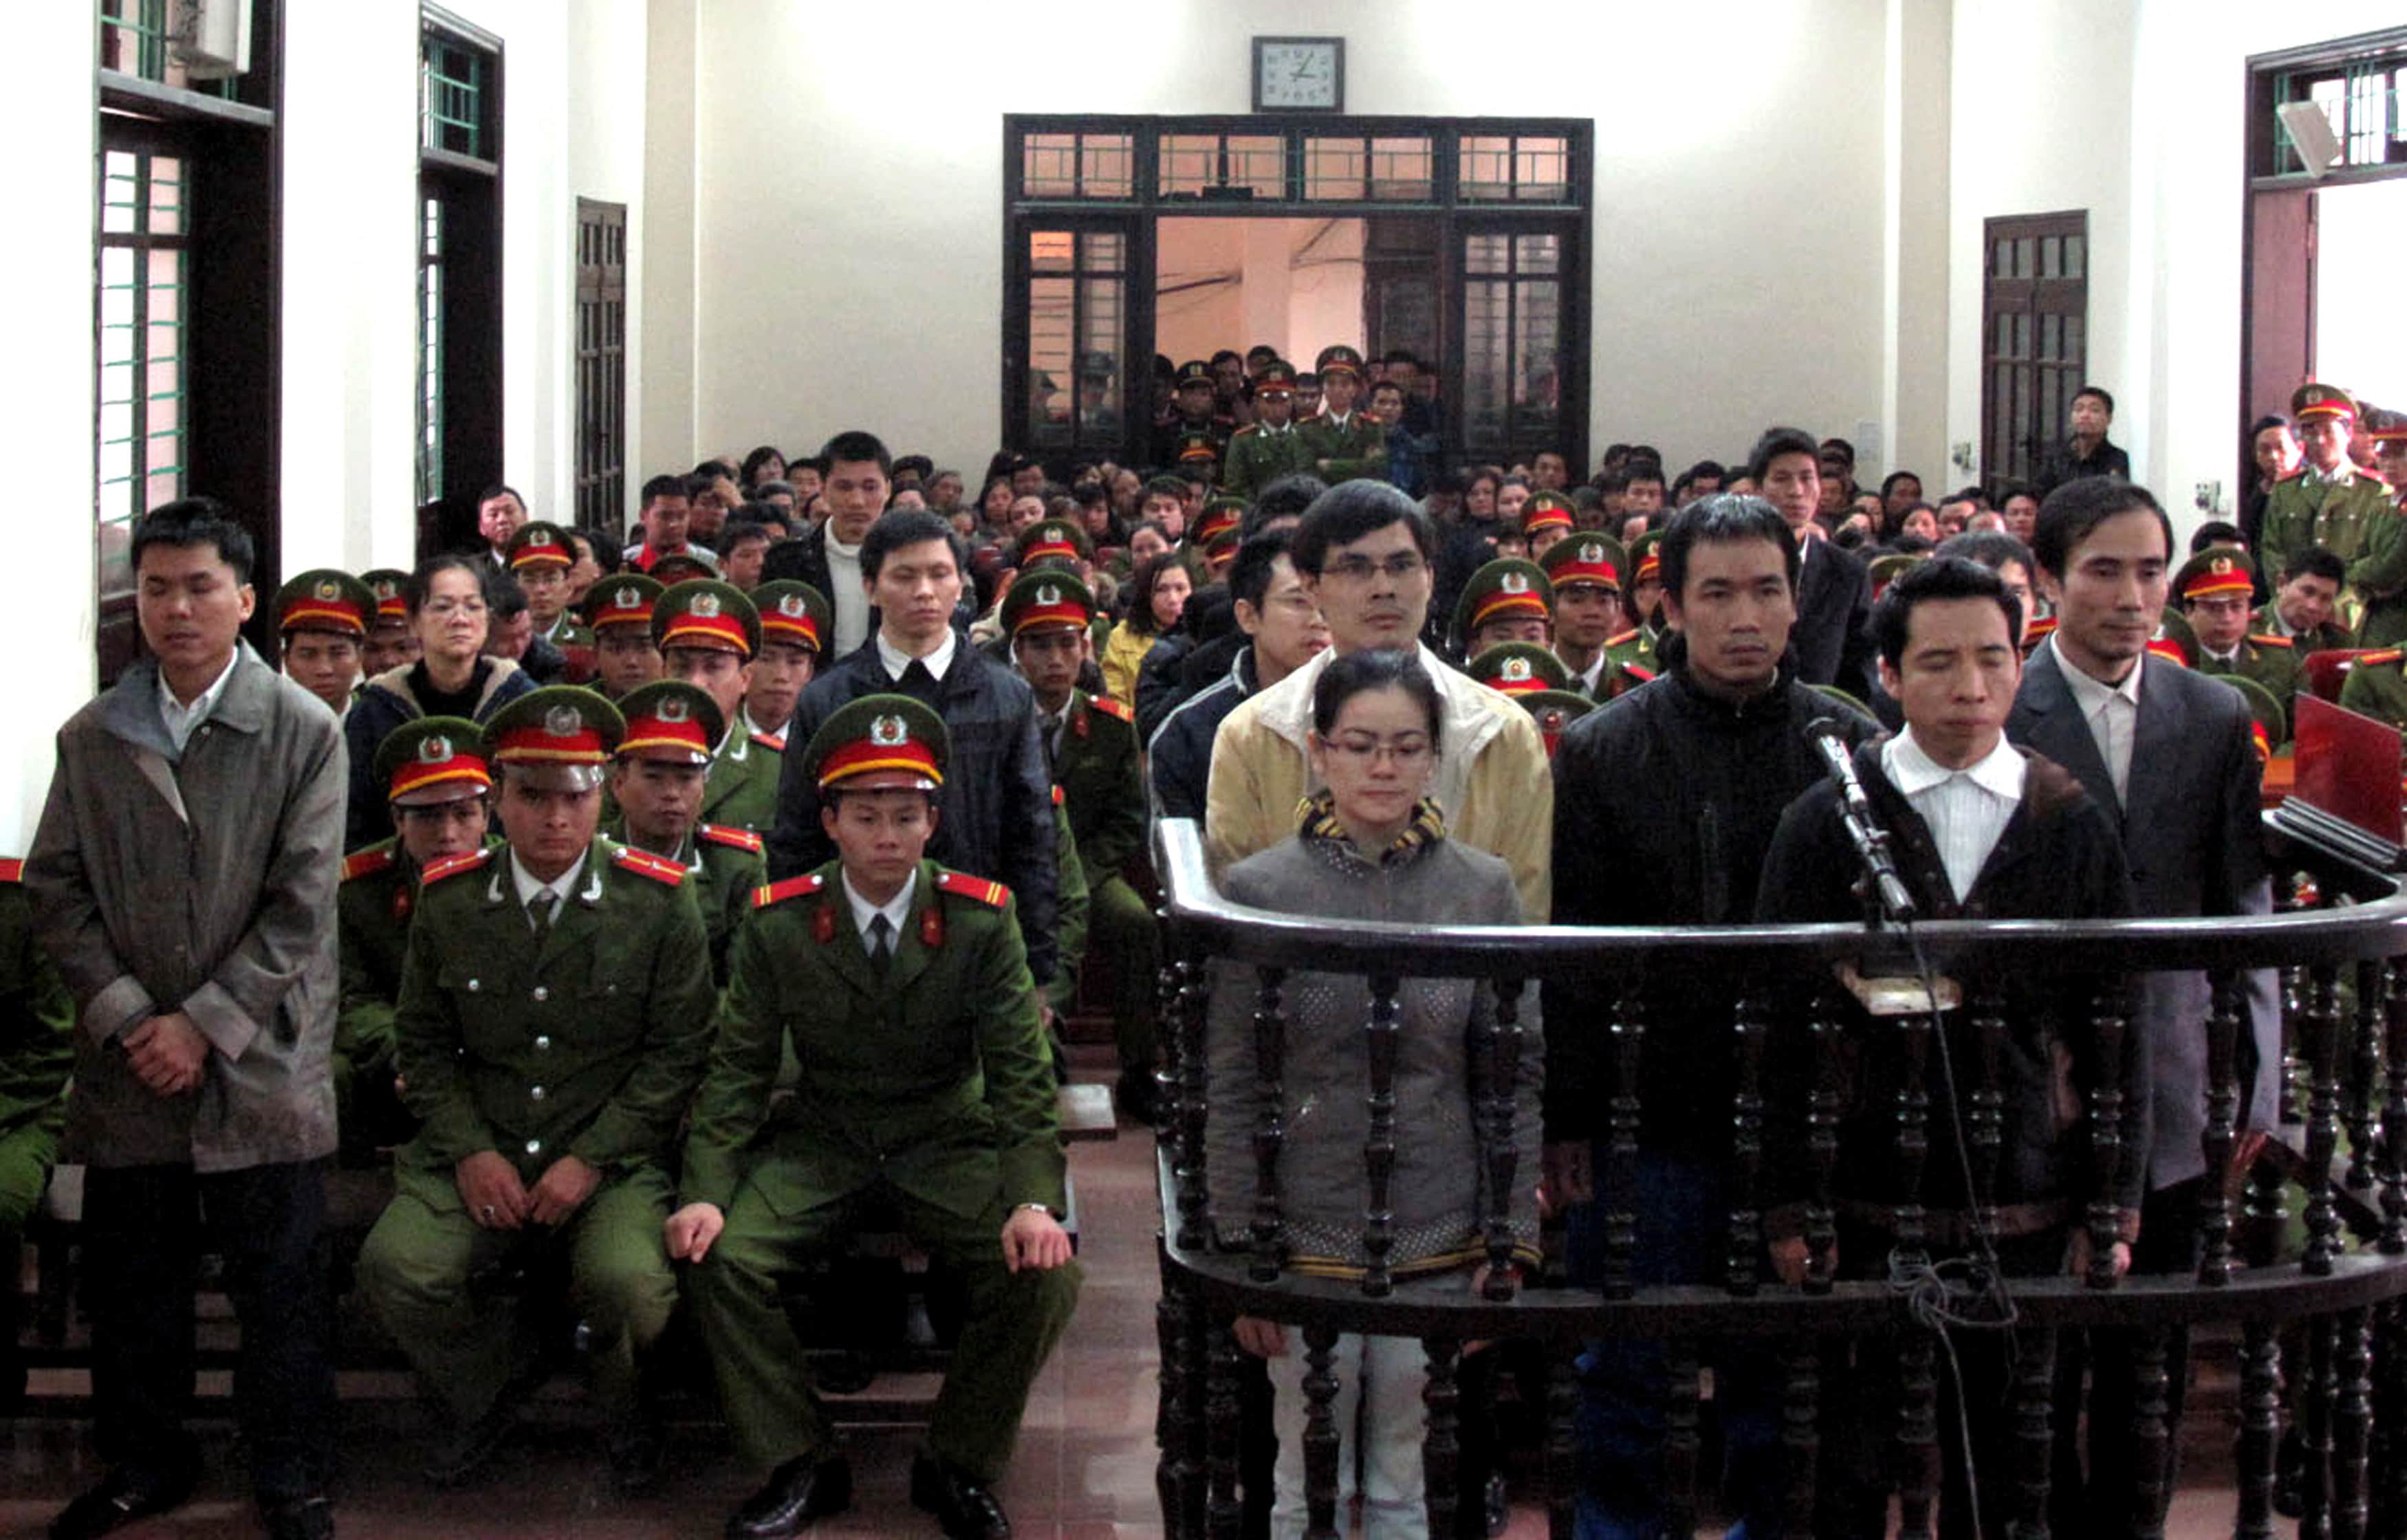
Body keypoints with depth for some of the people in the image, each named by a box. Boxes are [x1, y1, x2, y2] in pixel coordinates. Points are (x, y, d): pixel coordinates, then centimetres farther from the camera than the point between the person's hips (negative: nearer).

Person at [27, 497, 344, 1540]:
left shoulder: (305, 733, -4)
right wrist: (124, 1016, -7)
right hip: (130, 1066, 3)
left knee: (279, 1288, 3)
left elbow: (301, 907, -7)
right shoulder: (91, 739, 6)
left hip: (259, 1062, -3)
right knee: (130, 1282, 11)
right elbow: (55, 892, 5)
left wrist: (206, 1024, -12)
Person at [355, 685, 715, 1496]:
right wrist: (470, 1153, -5)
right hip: (478, 1160, 2)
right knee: (395, 1266, -24)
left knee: (630, 1280, -31)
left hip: (615, 1162, -2)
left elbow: (678, 1052, -1)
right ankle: (485, 1400, 10)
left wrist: (592, 1159, -11)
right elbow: (425, 1042, 10)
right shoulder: (448, 901, 5)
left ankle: (628, 1414, 8)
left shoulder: (658, 903, -2)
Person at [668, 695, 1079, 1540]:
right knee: (720, 1258, -25)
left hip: (948, 1140, -1)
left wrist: (1035, 1200, -24)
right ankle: (801, 1465, -5)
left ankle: (957, 1466, -1)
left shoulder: (984, 918, -7)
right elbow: (738, 1068, -2)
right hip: (820, 1142, 1)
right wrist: (705, 1193, -18)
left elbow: (1021, 1073, -9)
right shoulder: (777, 923, -5)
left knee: (1043, 1276, -25)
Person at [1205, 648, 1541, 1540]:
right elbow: (1230, 1089, -1)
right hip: (1308, 1236, -1)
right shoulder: (1260, 889, -3)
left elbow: (1519, 1077, 4)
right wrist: (1241, 1250, -4)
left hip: (1438, 1240, 1)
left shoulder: (1483, 889, 1)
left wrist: (1512, 1241, 0)